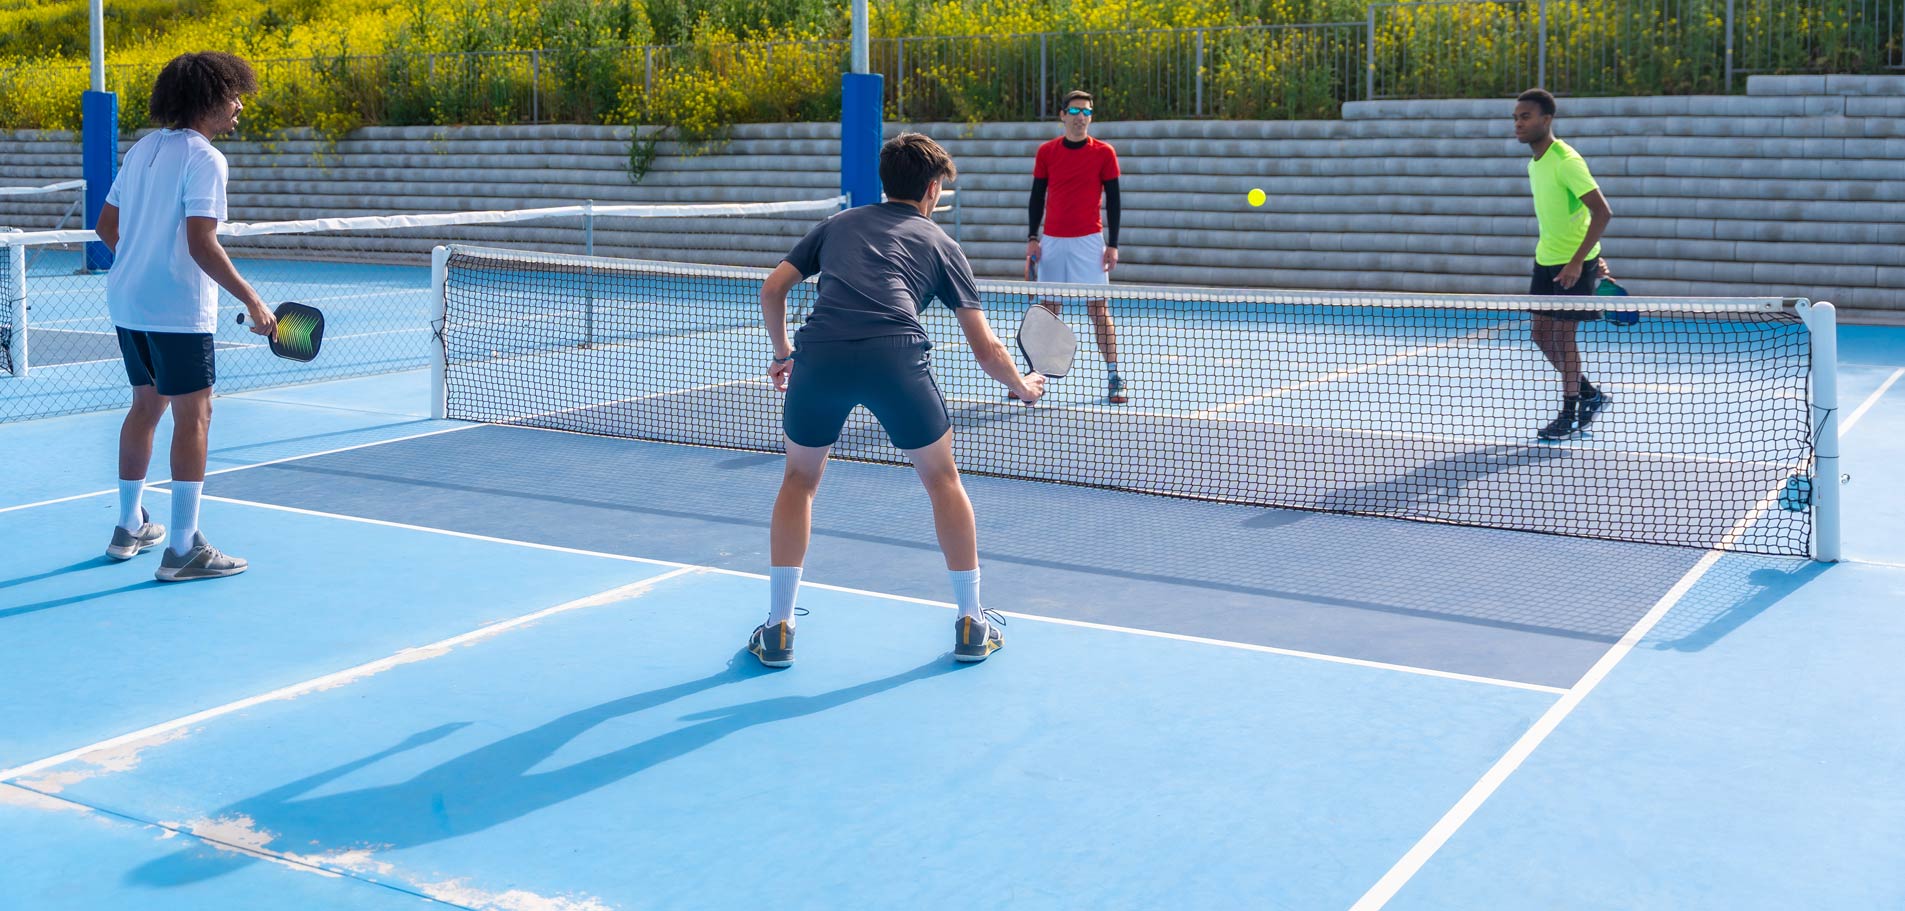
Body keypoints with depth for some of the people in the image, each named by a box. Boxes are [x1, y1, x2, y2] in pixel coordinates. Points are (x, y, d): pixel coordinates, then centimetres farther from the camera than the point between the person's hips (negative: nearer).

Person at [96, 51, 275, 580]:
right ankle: (182, 551, -6)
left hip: (128, 301, 9)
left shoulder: (143, 149, 12)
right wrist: (251, 300, -21)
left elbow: (107, 225, 18)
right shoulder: (204, 159, -14)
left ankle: (130, 528, 29)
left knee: (147, 404, 20)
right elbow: (201, 245, -23)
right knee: (193, 415, -5)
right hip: (177, 309, -9)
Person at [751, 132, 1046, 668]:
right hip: (895, 355, -2)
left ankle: (778, 631, 22)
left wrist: (783, 353, 41)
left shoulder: (838, 225, 31)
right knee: (942, 479, 20)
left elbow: (772, 290, 25)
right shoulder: (938, 243, 25)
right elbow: (984, 348, 24)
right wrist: (1023, 386, 42)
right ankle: (972, 627, 24)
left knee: (799, 479, 24)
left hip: (819, 351, 2)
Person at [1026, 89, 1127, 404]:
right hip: (1051, 241, 2)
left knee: (1098, 307, -6)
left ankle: (1114, 377, -4)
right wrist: (1032, 237, 1)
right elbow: (1037, 197, 10)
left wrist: (1113, 244, -5)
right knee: (1047, 307, 7)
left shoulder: (1104, 153, 0)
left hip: (1089, 241, -2)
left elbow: (1113, 200, 1)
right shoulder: (1046, 152, 6)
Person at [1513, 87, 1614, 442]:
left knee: (1562, 334, -5)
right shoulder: (1534, 164, 8)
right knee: (1540, 332, 9)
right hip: (1546, 260, 9)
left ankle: (1570, 416, 8)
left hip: (1575, 263, -8)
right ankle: (1591, 396, 27)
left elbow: (1602, 213, -24)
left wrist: (1579, 261, -27)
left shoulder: (1566, 161, -19)